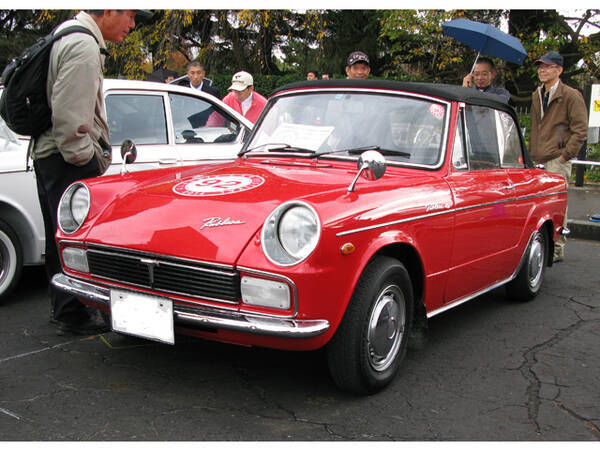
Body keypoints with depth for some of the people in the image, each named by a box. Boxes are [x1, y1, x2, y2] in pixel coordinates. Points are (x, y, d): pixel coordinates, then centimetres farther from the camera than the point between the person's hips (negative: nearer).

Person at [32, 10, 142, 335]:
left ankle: (61, 307, 28)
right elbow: (68, 113, -23)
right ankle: (72, 316, 5)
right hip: (68, 161, -11)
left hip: (47, 153, 11)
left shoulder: (68, 36, 17)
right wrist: (83, 158, -14)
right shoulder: (84, 47, -17)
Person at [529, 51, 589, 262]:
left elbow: (580, 130, -7)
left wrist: (566, 154, -12)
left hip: (557, 160, -7)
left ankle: (557, 249, 0)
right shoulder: (536, 96, 17)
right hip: (538, 160, 7)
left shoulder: (571, 96, -4)